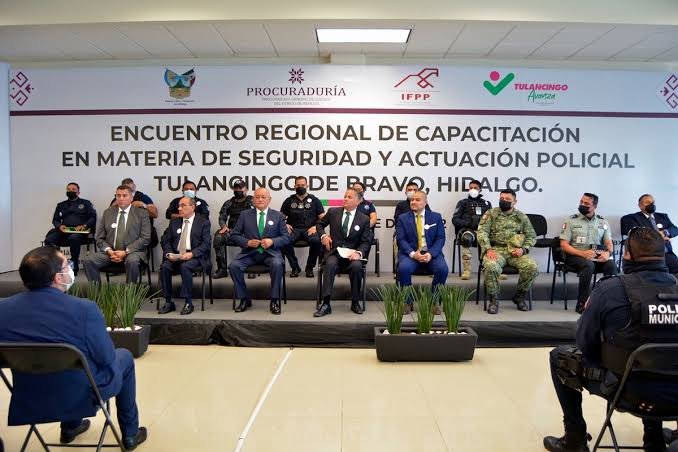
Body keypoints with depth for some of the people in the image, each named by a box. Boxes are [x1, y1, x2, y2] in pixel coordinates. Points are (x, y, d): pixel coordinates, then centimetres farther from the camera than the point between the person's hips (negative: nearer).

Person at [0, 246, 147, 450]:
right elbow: (107, 359, -15)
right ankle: (130, 434, 32)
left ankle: (70, 426, 43)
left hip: (28, 400, 5)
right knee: (124, 357, 23)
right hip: (82, 397, -4)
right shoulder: (84, 309, -27)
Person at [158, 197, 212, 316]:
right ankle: (168, 302, -14)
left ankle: (188, 303, -24)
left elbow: (206, 243, -8)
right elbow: (166, 240, 11)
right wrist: (169, 253, -10)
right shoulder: (174, 222, 16)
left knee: (185, 267, -34)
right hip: (176, 256, 4)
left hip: (195, 257, -4)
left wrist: (191, 254, -21)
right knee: (164, 267, -24)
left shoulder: (203, 222, 2)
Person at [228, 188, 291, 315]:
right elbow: (234, 234, 8)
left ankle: (274, 301, -16)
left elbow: (287, 237, 5)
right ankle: (244, 299, -6)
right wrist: (247, 242, -10)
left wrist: (272, 241, -14)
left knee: (277, 265, -34)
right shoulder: (245, 215, 10)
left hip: (270, 252, -1)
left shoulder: (278, 216, 9)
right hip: (250, 252, 2)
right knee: (233, 266, -25)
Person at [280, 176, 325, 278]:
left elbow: (323, 218, 7)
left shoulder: (314, 200, 13)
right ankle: (295, 267, -12)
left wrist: (316, 226, -12)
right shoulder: (289, 201, 17)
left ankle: (310, 267, -10)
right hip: (293, 229, 1)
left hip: (309, 229, -1)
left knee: (316, 241, -35)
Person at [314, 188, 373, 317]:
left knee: (356, 266, -34)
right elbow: (319, 223, 23)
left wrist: (358, 253, -20)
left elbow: (366, 242, 1)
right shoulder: (333, 212, 7)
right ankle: (326, 304, -33)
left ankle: (355, 302, -14)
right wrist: (323, 235, 2)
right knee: (330, 264, -34)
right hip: (334, 252, 1)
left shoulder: (364, 219, 5)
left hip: (352, 253, 0)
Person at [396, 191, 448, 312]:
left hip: (431, 253, 1)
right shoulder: (403, 218, 8)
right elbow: (401, 239, -2)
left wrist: (431, 253, -16)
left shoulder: (436, 217, 9)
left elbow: (440, 238, 2)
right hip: (411, 253, -1)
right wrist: (413, 254, -19)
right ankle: (407, 302, -12)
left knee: (443, 268, -28)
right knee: (403, 268, -32)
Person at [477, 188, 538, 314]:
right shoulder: (490, 214, 7)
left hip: (515, 251, 2)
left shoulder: (522, 217, 14)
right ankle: (493, 300, -13)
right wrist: (488, 249, -18)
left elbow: (531, 236, 14)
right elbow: (482, 232, -3)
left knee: (532, 267, -25)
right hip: (496, 250, -2)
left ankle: (519, 296, 1)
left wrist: (523, 249, -6)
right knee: (491, 267, -36)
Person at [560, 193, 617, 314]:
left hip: (597, 257, 3)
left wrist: (607, 253, -16)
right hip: (575, 256, -3)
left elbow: (609, 243, 9)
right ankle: (582, 304, -27)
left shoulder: (603, 222, 12)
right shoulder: (571, 220, 1)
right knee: (588, 265, -35)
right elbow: (564, 245, -5)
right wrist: (582, 253, -21)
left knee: (611, 265, -27)